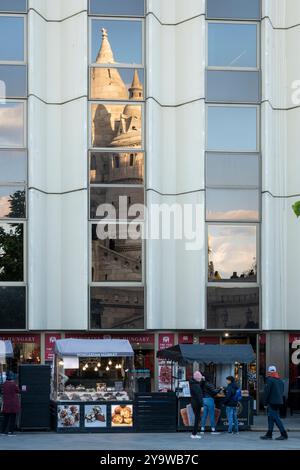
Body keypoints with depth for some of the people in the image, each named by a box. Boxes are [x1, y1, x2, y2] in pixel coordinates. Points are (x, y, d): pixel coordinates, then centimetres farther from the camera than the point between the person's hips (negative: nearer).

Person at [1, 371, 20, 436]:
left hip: (6, 403, 5)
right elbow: (18, 391, -3)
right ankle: (11, 431, -3)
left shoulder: (4, 384, 1)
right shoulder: (13, 384, -15)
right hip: (13, 403, -5)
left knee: (6, 417, 13)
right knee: (12, 417, 0)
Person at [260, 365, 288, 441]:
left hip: (272, 402, -9)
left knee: (275, 418, -8)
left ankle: (284, 434, -12)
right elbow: (282, 392, 18)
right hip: (279, 402, 9)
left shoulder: (269, 380, -11)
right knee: (271, 417, 14)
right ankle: (269, 434, 16)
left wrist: (265, 403, -6)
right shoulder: (280, 381, 14)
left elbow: (266, 392, -13)